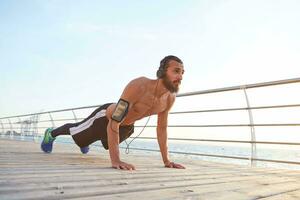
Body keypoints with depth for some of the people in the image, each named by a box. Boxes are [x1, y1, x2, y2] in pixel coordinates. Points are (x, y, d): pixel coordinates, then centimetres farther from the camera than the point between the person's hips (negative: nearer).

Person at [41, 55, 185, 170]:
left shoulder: (170, 98, -22)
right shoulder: (138, 86, -44)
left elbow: (162, 128, -9)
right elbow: (114, 124, -45)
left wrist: (166, 160, -11)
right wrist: (115, 160, -51)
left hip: (127, 125, 7)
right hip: (105, 117, -6)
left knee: (108, 142, 36)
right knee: (75, 130, 19)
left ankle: (84, 143, 70)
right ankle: (51, 134, 53)